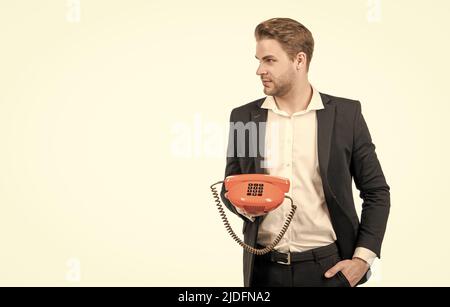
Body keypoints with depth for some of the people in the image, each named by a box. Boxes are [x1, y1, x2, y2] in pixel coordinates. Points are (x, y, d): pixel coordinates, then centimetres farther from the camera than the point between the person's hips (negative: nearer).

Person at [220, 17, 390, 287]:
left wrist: (363, 258, -5)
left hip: (328, 266, -1)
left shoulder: (345, 113, -4)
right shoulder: (243, 117, 1)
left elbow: (376, 191, 2)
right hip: (265, 269, 2)